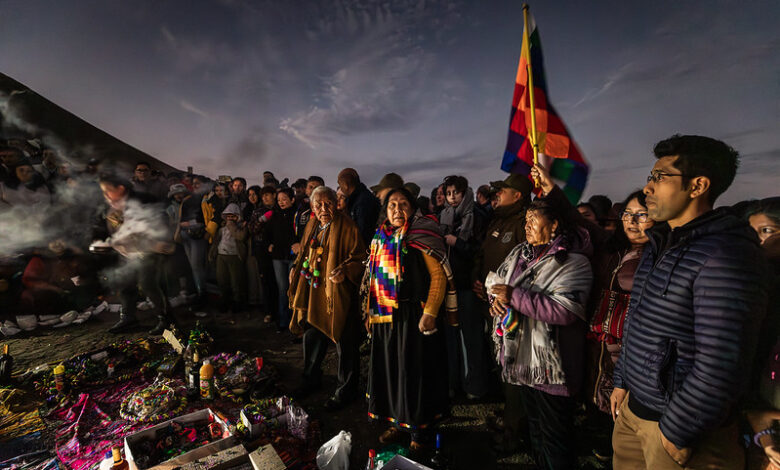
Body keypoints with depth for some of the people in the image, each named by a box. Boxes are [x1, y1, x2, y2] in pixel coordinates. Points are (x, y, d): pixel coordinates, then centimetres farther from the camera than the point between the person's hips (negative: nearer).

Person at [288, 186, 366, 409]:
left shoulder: (347, 227, -12)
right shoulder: (312, 226, 11)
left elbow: (360, 256, -15)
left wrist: (344, 269, -30)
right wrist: (296, 267, 12)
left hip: (337, 293, -7)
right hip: (312, 292, 7)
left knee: (344, 341, 3)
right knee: (311, 335, 20)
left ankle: (346, 390, 22)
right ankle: (312, 378, 44)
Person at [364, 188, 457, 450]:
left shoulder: (421, 236, -8)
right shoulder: (380, 239, 10)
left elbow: (439, 275, -13)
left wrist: (430, 313, -20)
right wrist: (370, 310, 14)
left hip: (414, 316, -6)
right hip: (385, 316, 6)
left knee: (415, 369, 6)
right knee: (389, 368, 15)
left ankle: (419, 428, 27)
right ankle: (398, 422, 37)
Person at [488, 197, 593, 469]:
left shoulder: (573, 262, -16)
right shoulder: (519, 254, 7)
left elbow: (565, 310, -28)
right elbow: (496, 281, 13)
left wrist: (514, 296, -27)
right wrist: (497, 298, -10)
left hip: (551, 366, -7)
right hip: (521, 359, 7)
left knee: (554, 439, 10)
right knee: (533, 426, 27)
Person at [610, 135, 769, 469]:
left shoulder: (728, 254, -21)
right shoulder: (660, 244, 7)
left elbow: (721, 365, -24)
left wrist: (678, 433, -17)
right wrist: (622, 381, 14)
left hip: (678, 424, -7)